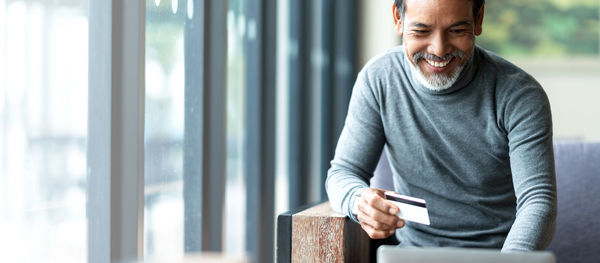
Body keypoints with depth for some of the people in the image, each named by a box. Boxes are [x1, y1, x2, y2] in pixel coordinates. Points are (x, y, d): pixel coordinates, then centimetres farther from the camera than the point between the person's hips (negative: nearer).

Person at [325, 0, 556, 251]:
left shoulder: (520, 96, -12)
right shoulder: (378, 79, -3)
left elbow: (538, 201, -19)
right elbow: (343, 173, 1)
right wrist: (360, 201, -25)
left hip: (498, 250, 0)